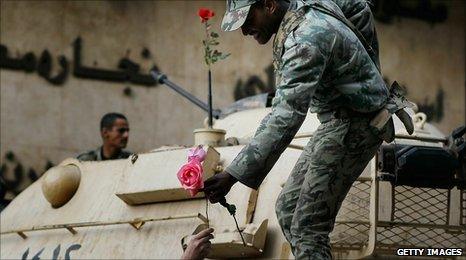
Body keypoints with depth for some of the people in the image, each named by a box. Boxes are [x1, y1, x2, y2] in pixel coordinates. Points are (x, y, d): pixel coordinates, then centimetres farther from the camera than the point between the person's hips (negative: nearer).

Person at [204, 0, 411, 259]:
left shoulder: (306, 40, -28)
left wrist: (233, 175, -42)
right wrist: (367, 70, 24)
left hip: (354, 125, -11)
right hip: (337, 121, 11)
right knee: (287, 209, 11)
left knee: (307, 227, -15)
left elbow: (285, 117, -37)